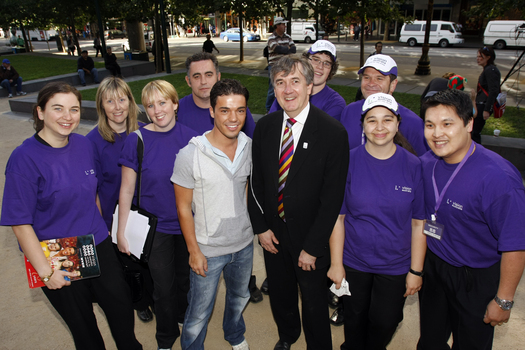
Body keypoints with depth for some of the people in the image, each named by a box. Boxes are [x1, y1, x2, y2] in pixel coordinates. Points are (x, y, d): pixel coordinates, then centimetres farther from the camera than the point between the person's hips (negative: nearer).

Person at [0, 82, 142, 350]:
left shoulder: (84, 145, -3)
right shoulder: (24, 158, -18)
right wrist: (45, 271, -15)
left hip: (99, 247, 4)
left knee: (122, 310, 17)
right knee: (83, 327, 16)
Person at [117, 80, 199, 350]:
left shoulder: (189, 137, -7)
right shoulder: (136, 140, -12)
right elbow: (127, 191, -6)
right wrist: (121, 232, -4)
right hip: (156, 226, -1)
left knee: (185, 278, 20)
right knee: (163, 287, 11)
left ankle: (183, 317, 51)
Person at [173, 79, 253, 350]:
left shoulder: (249, 146, -8)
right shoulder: (190, 155, -23)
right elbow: (184, 208, -13)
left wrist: (249, 225, 9)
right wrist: (194, 252, -10)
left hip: (244, 243, 5)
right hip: (208, 249, -5)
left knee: (239, 297, 28)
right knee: (200, 312, 12)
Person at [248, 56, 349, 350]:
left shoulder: (333, 132, -19)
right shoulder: (265, 127, -5)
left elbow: (333, 196, -17)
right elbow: (256, 181, 4)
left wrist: (312, 247, -16)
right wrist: (261, 226, -2)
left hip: (310, 237, -4)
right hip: (273, 232, 5)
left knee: (314, 302, 16)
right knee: (280, 294, 25)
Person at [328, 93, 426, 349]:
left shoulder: (413, 166, -10)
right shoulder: (349, 162, -12)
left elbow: (419, 223, -5)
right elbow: (337, 217, -8)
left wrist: (416, 270, -4)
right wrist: (336, 263, -6)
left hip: (395, 265, 0)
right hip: (353, 262, 0)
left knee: (385, 324, 15)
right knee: (355, 319, 19)